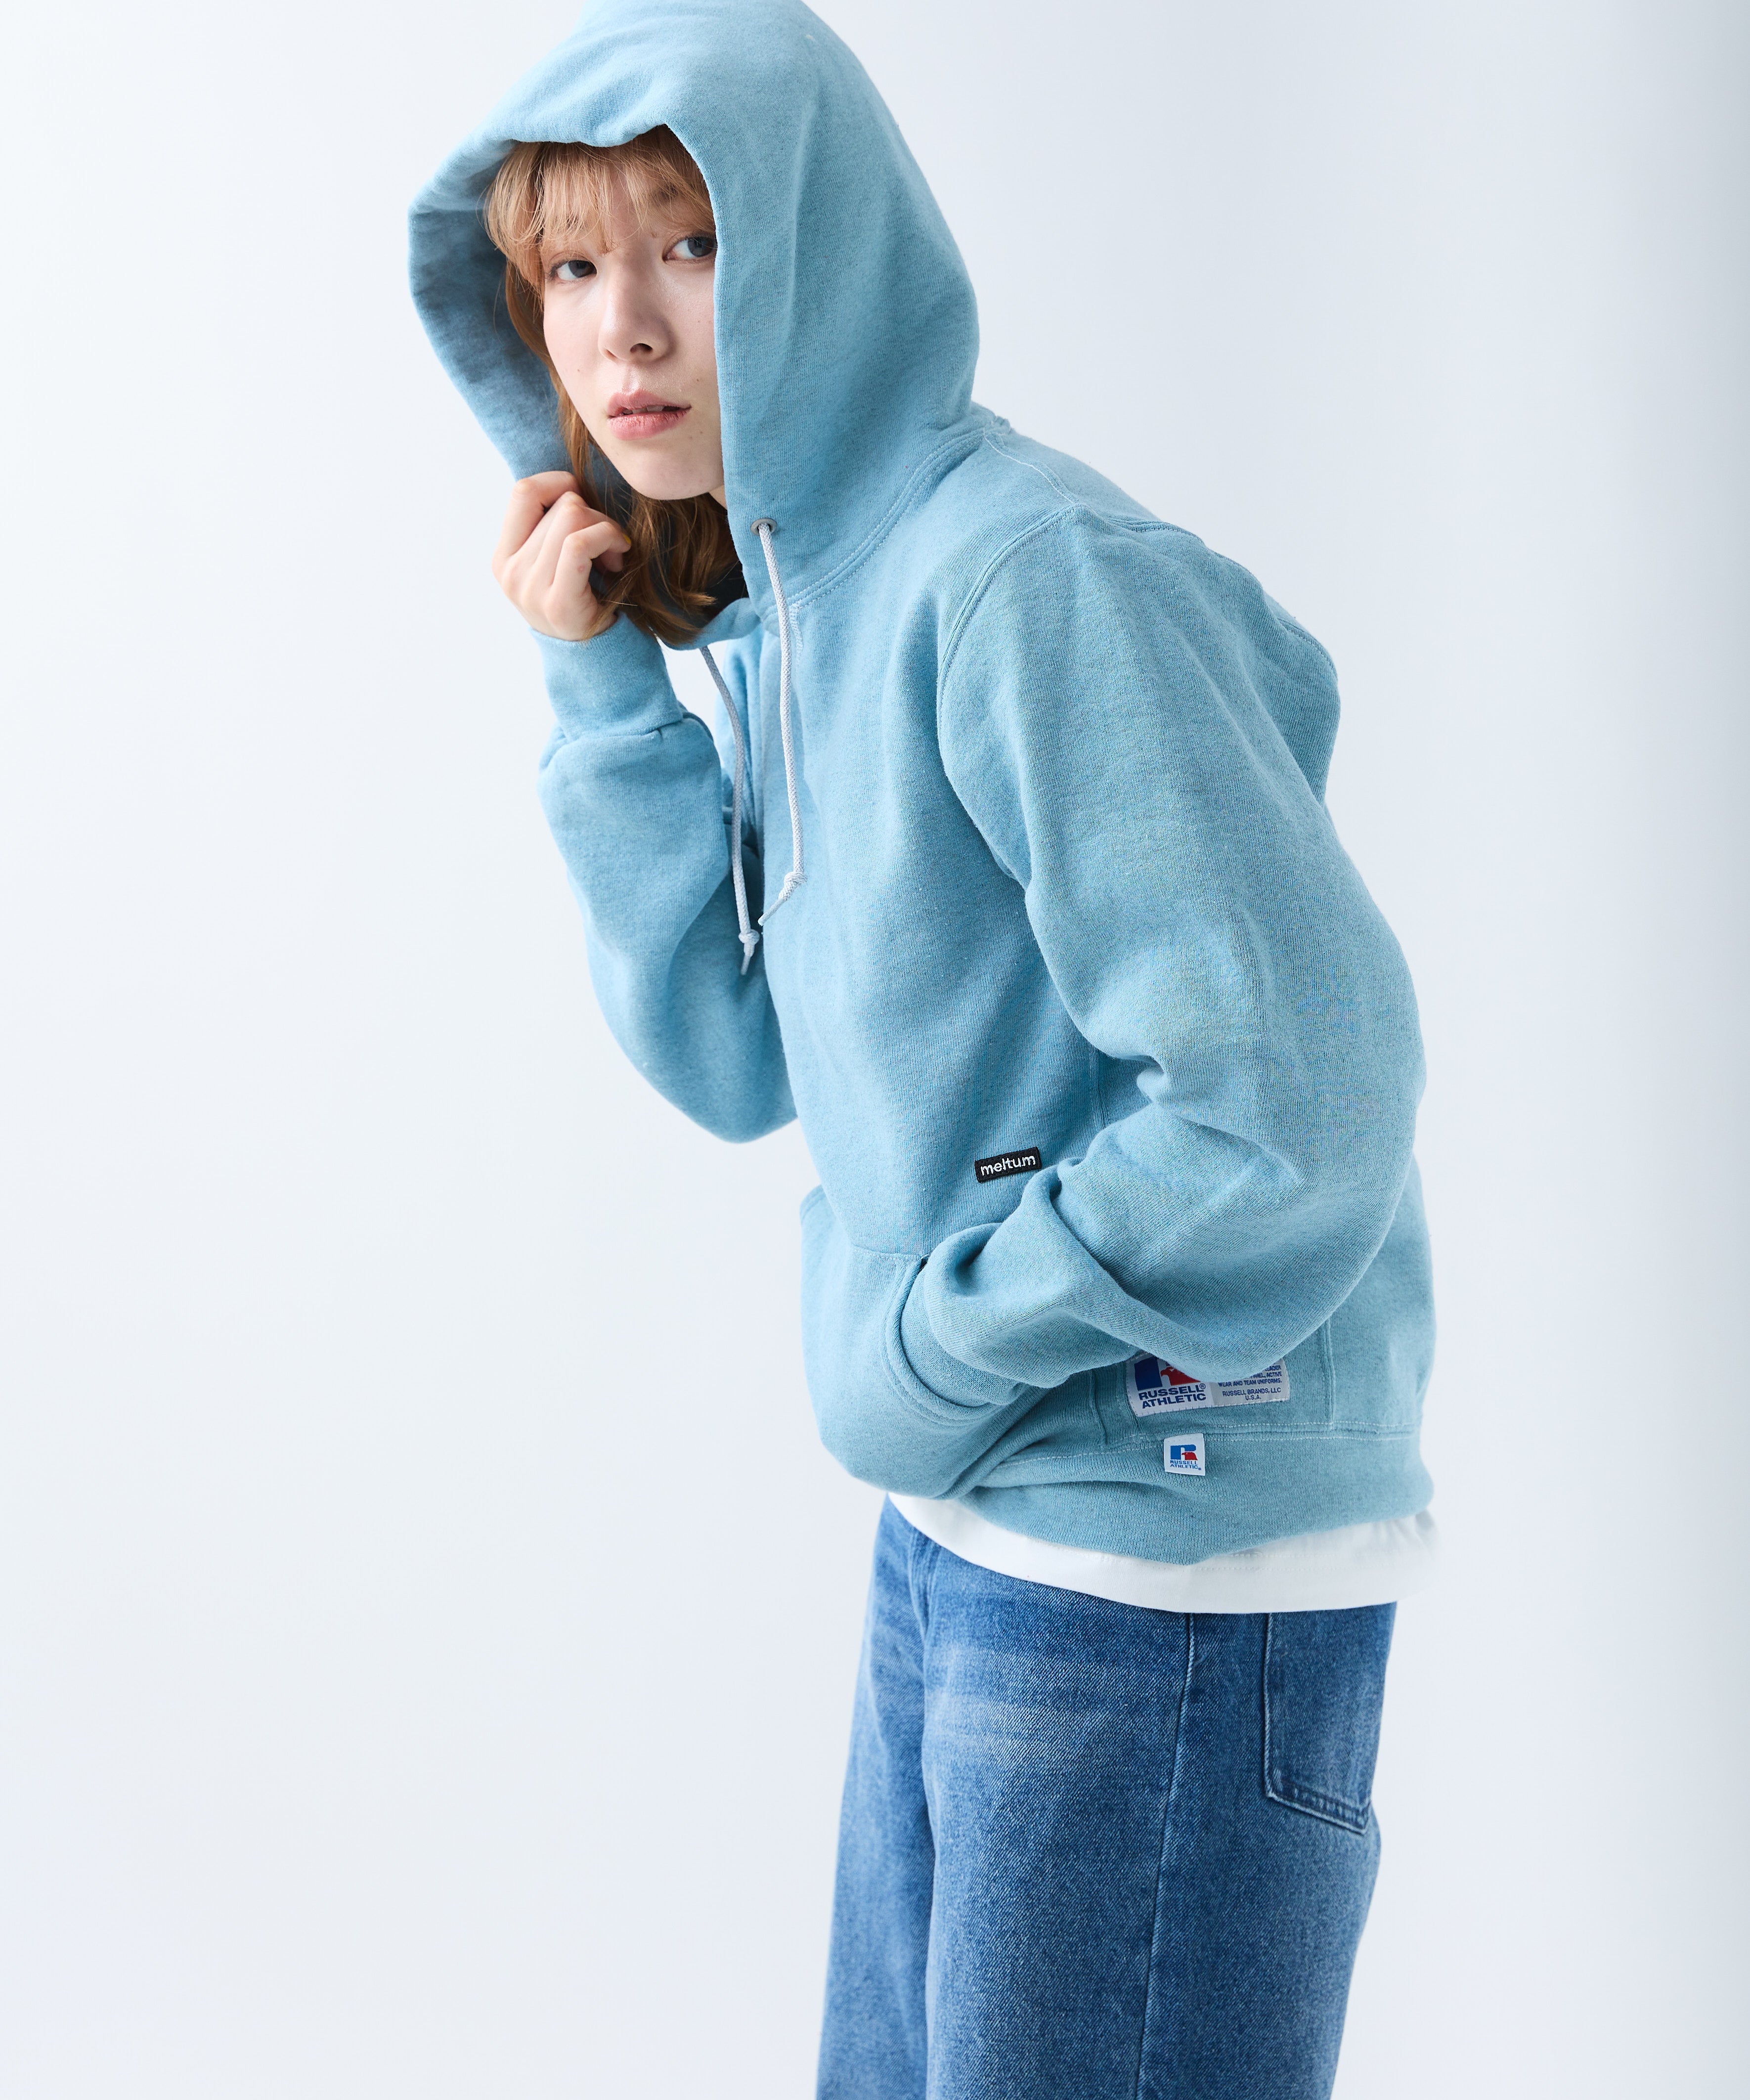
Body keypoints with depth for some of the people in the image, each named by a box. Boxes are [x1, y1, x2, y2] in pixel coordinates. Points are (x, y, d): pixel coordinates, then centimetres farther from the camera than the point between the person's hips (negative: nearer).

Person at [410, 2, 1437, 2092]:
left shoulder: (1036, 581, -22)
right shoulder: (781, 612, 7)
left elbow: (1295, 1097, -26)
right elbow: (735, 1059, 5)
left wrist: (933, 1349, -15)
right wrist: (601, 688, -3)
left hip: (1175, 1565, -9)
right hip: (969, 1524, 9)